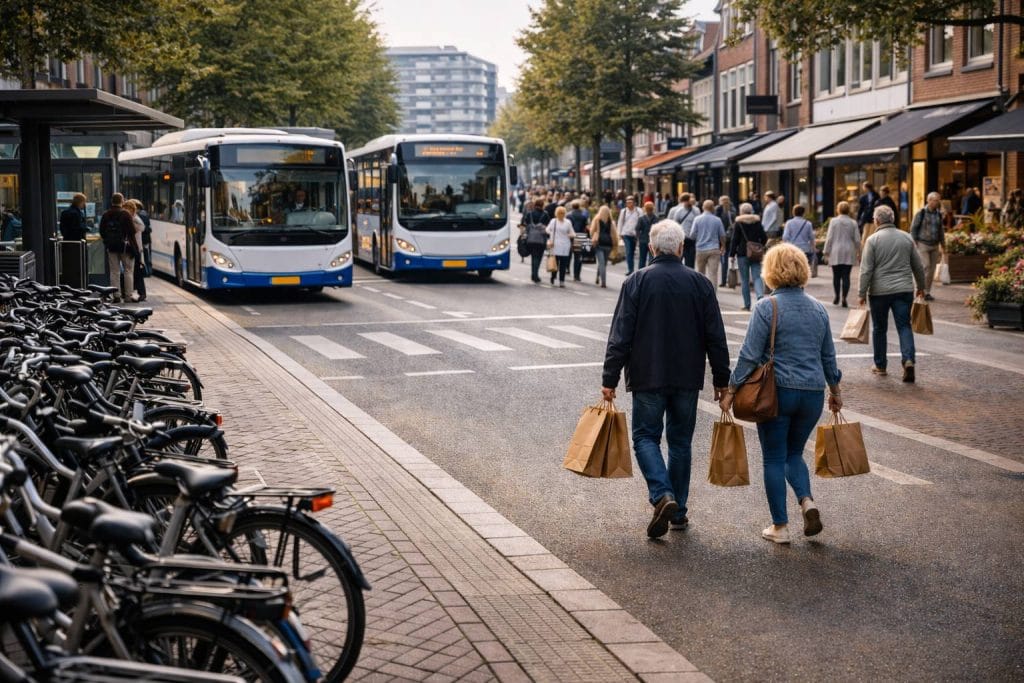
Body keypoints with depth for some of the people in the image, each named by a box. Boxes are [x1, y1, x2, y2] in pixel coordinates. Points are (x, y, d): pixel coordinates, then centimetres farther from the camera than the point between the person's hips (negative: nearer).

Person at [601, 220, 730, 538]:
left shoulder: (636, 282, -6)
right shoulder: (700, 284, 0)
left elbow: (620, 336, -8)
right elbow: (716, 338, 3)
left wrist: (610, 378, -4)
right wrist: (721, 380, 11)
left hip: (647, 378, -2)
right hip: (688, 379, 2)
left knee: (645, 437, 7)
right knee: (680, 441, 14)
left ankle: (663, 496, -15)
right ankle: (678, 511, 18)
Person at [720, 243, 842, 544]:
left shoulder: (767, 307, -10)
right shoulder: (818, 308, 7)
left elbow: (750, 355, -12)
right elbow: (828, 355, 15)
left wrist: (731, 390, -6)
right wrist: (835, 390, 28)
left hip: (777, 392, -5)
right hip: (813, 393, 5)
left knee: (774, 459, 6)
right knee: (794, 453, 20)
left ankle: (780, 527, 9)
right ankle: (807, 501, -4)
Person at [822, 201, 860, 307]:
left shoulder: (834, 221, -4)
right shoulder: (853, 223, 1)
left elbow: (829, 238, -5)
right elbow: (857, 240, 3)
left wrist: (826, 251, 2)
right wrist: (858, 251, 15)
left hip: (836, 252, -1)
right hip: (849, 254, 1)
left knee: (836, 276, 10)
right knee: (846, 276, 1)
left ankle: (837, 296, 15)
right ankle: (844, 298, -5)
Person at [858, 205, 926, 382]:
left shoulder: (873, 240, -6)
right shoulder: (906, 238, 6)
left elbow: (866, 270, -9)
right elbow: (918, 266, 13)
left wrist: (863, 293, -4)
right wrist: (921, 286, 26)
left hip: (880, 291, -2)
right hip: (904, 290, 2)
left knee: (879, 329, 11)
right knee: (904, 326, 2)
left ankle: (880, 366, 19)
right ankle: (908, 359, -18)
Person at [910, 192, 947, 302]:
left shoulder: (938, 214, 9)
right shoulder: (921, 213, -6)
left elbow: (941, 230, 18)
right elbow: (913, 228, -4)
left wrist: (943, 245, 16)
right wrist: (914, 243, -8)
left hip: (934, 245, 5)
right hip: (923, 244, -5)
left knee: (932, 269, 5)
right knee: (925, 267, -14)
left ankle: (927, 292, 13)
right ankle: (922, 291, -6)